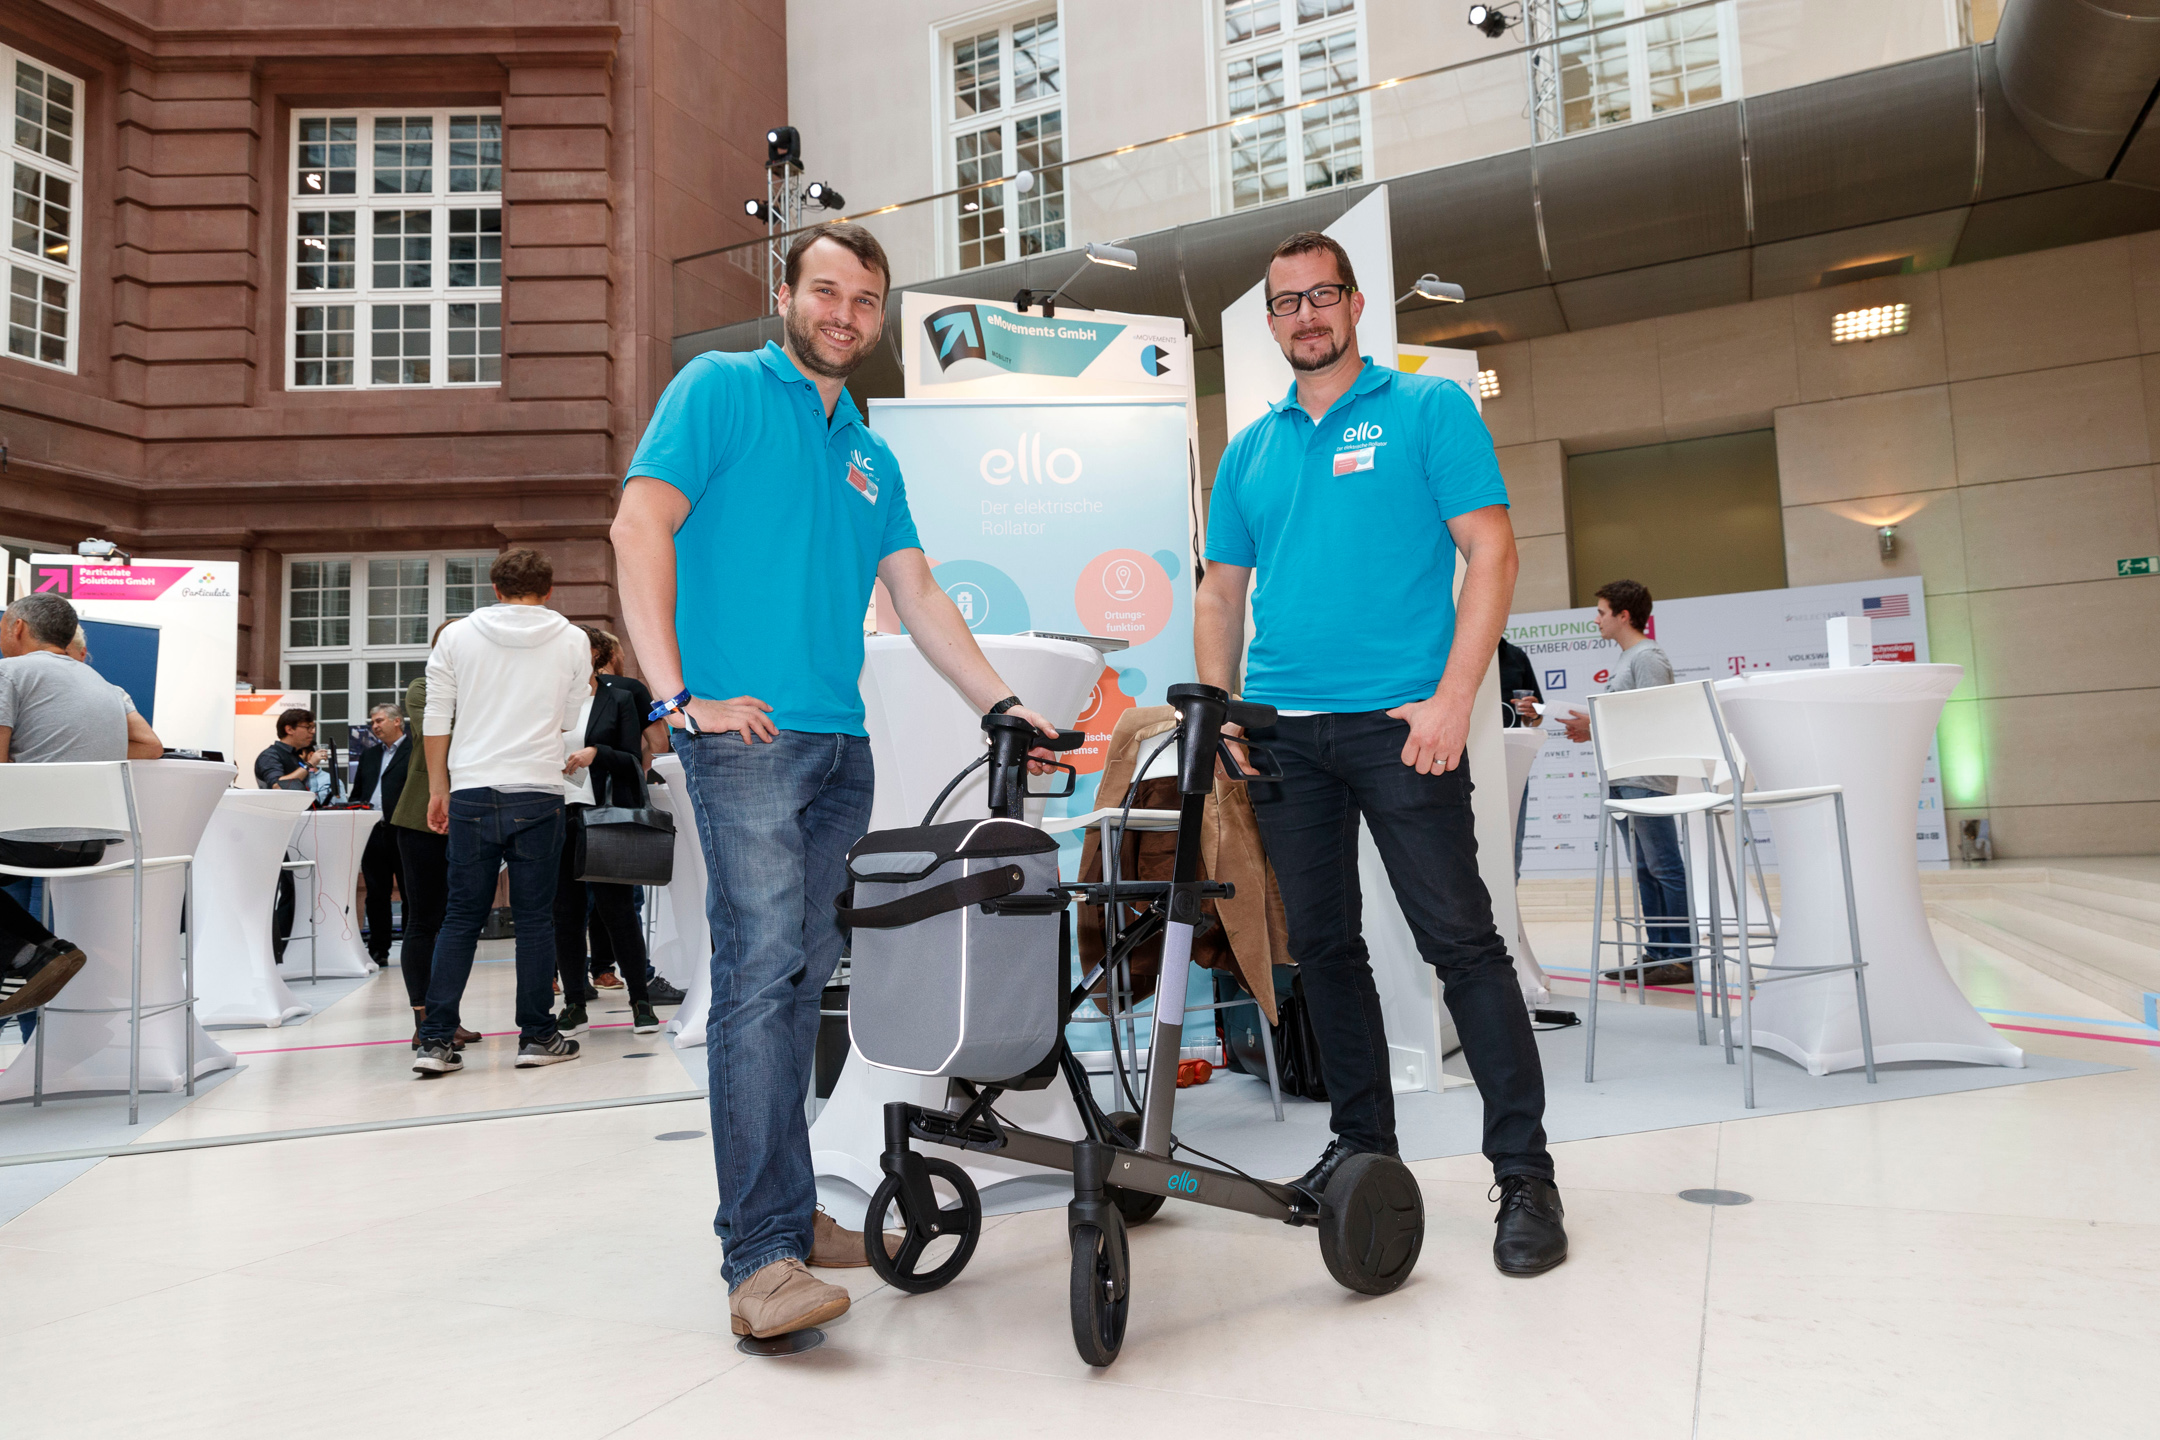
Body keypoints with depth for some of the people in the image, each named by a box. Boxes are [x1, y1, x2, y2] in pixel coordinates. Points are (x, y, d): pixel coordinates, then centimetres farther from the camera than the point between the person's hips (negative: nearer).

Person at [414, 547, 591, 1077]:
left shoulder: (457, 636, 7)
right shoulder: (571, 640, 4)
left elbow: (435, 720, 8)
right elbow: (572, 720, 9)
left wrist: (438, 789, 15)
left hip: (471, 793, 2)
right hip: (537, 793, -1)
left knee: (461, 917, 7)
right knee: (535, 917, 5)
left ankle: (436, 1040, 4)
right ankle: (537, 1036, 9)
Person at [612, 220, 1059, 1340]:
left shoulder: (872, 458, 23)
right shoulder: (721, 389, 5)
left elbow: (919, 598, 22)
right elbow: (640, 527, -6)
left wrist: (1001, 703, 12)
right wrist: (681, 695, -15)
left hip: (839, 743, 7)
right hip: (744, 731, -6)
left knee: (799, 977, 9)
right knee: (761, 968, -14)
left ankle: (780, 1210, 19)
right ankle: (762, 1257, -11)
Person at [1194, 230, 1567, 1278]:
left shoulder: (1429, 409, 3)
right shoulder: (1249, 451, 16)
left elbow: (1490, 552, -4)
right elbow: (1221, 592, 18)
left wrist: (1453, 698, -14)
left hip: (1399, 720, -5)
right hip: (1283, 727, 5)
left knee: (1460, 939, -6)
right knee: (1322, 946, 10)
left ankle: (1523, 1172, 4)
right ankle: (1362, 1146, 25)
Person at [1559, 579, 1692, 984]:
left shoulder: (1648, 658, -10)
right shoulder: (1625, 660, 19)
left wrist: (1596, 724, -17)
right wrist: (1591, 731, 9)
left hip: (1647, 778, -10)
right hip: (1621, 777, 10)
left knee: (1665, 866, -7)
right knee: (1645, 869, 12)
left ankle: (1683, 955, -3)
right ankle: (1657, 951, 17)